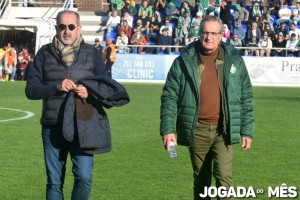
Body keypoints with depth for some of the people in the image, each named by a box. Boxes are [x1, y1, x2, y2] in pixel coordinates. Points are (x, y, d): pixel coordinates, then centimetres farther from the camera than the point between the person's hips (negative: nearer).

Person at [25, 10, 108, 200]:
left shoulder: (92, 53, 5)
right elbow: (31, 89, 1)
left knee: (84, 177, -12)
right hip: (53, 127, 1)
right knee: (54, 182, 6)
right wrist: (56, 87, -16)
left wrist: (90, 93, -16)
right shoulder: (45, 53, 6)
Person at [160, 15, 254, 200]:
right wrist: (168, 129, -6)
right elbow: (170, 96, 2)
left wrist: (247, 130, 5)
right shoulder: (184, 61, 1)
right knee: (201, 180, 11)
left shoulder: (234, 60, 4)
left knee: (224, 176, -13)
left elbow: (246, 97, 8)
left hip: (223, 130, -1)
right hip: (197, 131, 1)